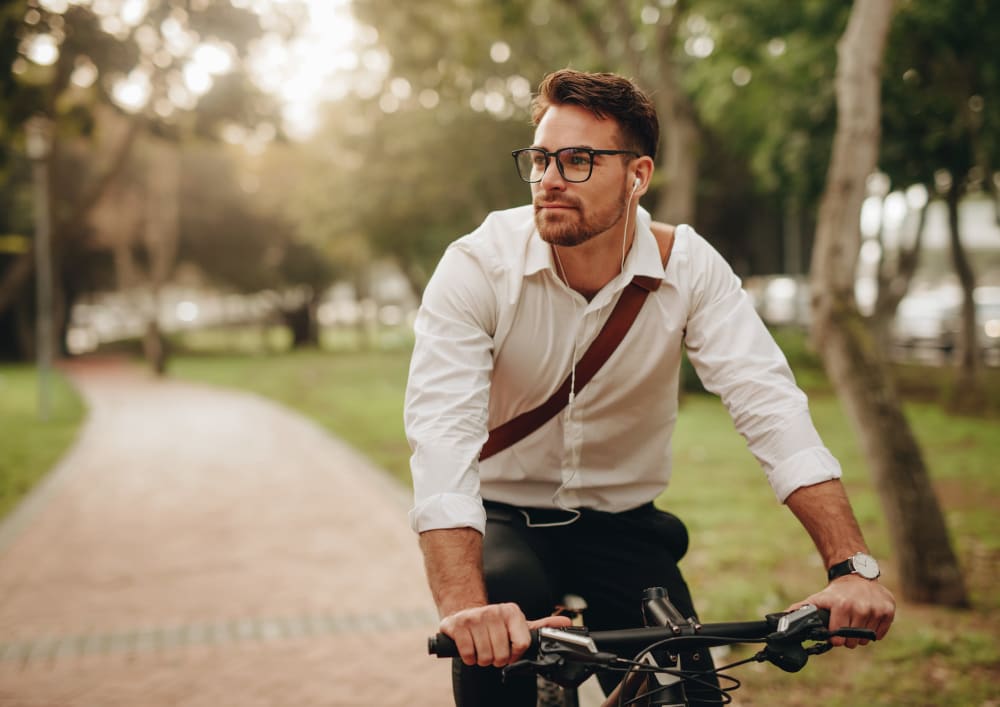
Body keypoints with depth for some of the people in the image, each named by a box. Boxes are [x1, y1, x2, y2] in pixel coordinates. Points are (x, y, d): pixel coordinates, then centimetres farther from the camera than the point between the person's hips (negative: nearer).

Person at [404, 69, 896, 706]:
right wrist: (464, 607, -47)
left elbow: (769, 404, -22)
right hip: (504, 519, -2)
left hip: (623, 526, 2)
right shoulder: (478, 268, -19)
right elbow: (442, 432, -31)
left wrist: (852, 567, -36)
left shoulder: (690, 267, -13)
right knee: (506, 595, -33)